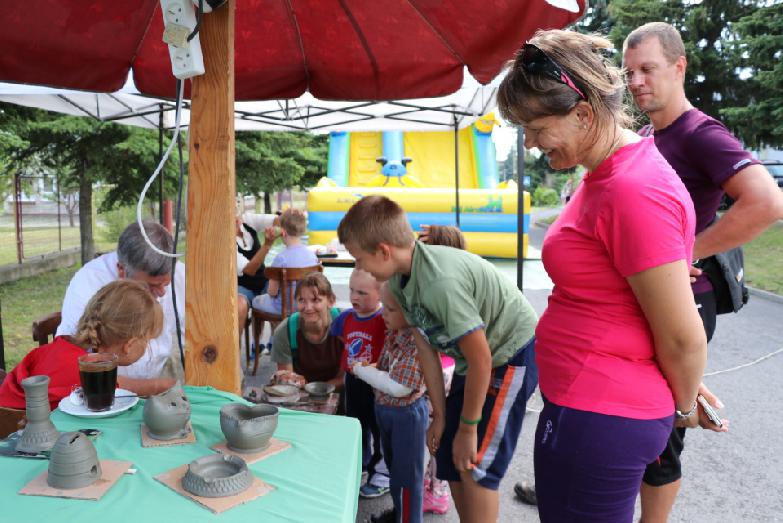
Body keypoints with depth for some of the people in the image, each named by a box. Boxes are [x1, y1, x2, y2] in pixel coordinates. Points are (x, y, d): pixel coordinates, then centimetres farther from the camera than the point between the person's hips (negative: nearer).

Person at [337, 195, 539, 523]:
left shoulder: (440, 281, -34)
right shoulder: (399, 280, -8)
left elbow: (480, 360, -26)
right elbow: (425, 349, 0)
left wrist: (468, 428, -14)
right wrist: (439, 416, 4)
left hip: (512, 352, -8)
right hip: (474, 357, 8)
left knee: (475, 466, -5)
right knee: (449, 460, 10)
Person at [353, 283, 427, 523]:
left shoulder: (419, 343, -29)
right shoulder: (393, 333, -3)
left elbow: (399, 387, -30)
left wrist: (362, 370, -20)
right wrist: (367, 368, -5)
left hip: (407, 414, -9)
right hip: (385, 410, 9)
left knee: (407, 474, 10)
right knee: (394, 467, 26)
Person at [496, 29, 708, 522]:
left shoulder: (634, 191, -24)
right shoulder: (610, 172, 8)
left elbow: (683, 337, -20)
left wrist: (683, 406, -1)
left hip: (597, 419, -9)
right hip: (595, 407, 10)